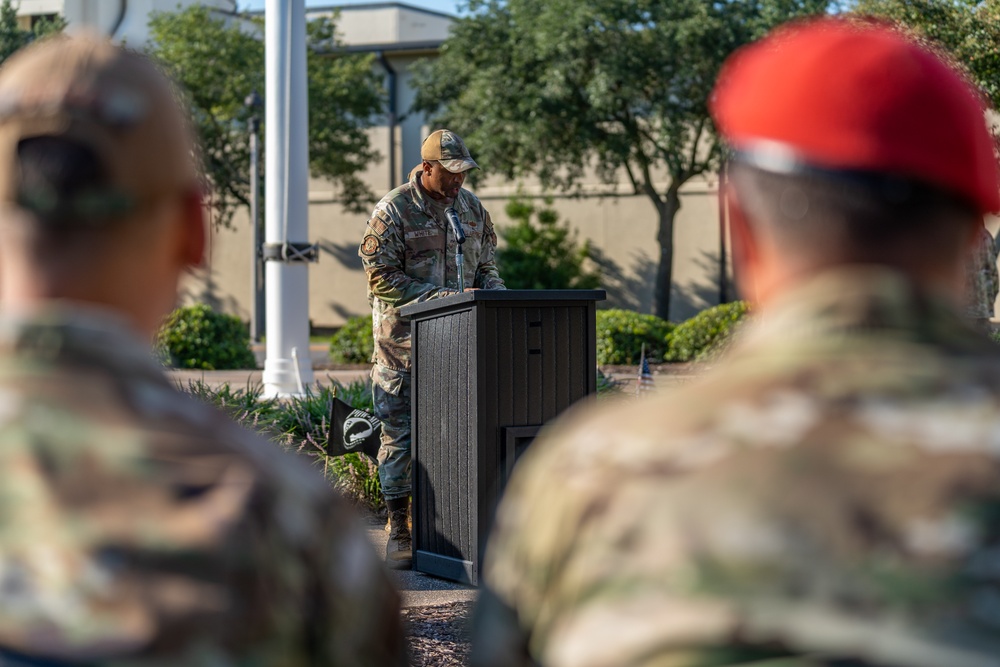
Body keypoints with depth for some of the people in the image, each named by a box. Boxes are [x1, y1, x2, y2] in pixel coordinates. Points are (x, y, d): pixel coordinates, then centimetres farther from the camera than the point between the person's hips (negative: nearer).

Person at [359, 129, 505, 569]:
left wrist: (495, 294, -3)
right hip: (402, 339, -5)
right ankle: (399, 533, 4)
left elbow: (485, 266, 19)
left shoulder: (472, 208, 11)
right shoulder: (393, 211, -6)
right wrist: (439, 297, -19)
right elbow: (381, 278, -11)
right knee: (400, 433, -2)